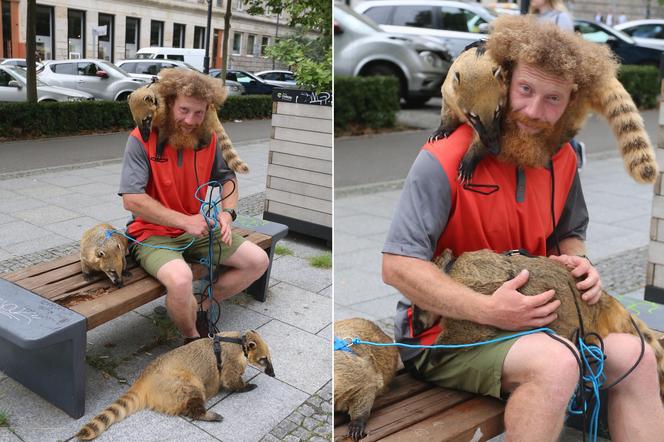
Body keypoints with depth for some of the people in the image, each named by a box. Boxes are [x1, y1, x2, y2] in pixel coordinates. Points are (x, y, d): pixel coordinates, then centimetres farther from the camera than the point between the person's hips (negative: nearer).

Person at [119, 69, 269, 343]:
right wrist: (184, 221, -23)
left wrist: (227, 212, -7)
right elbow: (131, 199, -21)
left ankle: (201, 308, 8)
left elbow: (227, 177, 14)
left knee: (258, 261, -5)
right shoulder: (142, 139, -15)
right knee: (180, 279, -35)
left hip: (198, 230, 6)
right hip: (154, 234, -6)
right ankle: (192, 338, -3)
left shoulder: (207, 138, 0)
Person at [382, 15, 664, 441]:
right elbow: (397, 265, -23)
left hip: (534, 317, 7)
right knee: (555, 365, -30)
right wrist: (487, 310, -29)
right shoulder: (445, 159, -20)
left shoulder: (563, 159, 3)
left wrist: (577, 261, -5)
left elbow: (568, 234, 20)